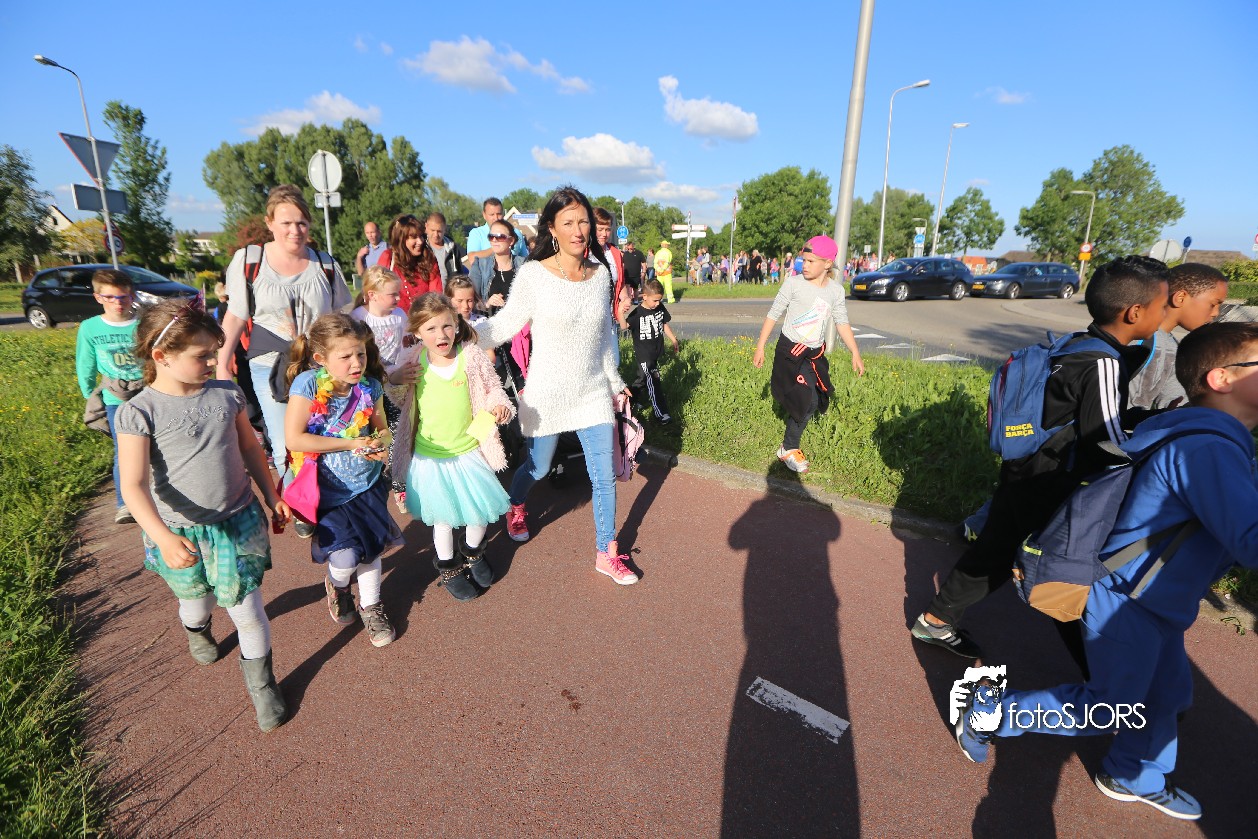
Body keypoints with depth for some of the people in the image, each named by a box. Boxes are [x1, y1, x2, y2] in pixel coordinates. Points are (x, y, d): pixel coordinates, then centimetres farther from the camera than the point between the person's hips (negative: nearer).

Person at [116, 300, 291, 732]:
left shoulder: (227, 394, -5)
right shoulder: (141, 412, -17)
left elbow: (250, 448, 8)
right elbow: (134, 484, -23)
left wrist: (271, 497, 13)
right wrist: (162, 536, -36)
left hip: (238, 521, 1)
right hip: (181, 532, -1)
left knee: (246, 608, 4)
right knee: (197, 597, 25)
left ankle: (261, 684, 25)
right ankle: (197, 630, 62)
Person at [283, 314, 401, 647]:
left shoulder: (369, 387, -7)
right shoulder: (307, 384, -18)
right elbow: (294, 438, -21)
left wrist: (381, 446, -15)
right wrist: (350, 443, -22)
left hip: (367, 482, 3)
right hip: (328, 488, -3)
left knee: (371, 547, 10)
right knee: (347, 556, -4)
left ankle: (370, 606, 37)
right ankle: (337, 585, 35)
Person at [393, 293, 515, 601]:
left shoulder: (471, 355, -13)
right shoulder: (415, 362, -9)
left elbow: (492, 388, -3)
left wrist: (500, 406, -23)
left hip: (470, 451, 0)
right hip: (430, 455, 0)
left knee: (481, 511, 11)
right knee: (442, 516, 16)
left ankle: (473, 551, 44)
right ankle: (447, 565, 42)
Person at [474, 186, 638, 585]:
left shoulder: (601, 273, 2)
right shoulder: (533, 274, -11)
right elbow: (505, 324, -8)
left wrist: (614, 380, 21)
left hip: (593, 392, 4)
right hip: (547, 394, -3)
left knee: (604, 476, 5)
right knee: (538, 467, 14)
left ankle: (606, 553, 24)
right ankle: (514, 508, 50)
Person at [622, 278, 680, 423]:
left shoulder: (660, 308, 0)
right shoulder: (637, 313, -20)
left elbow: (665, 325, 14)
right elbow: (624, 326, -33)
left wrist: (674, 341, 19)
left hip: (655, 353, 7)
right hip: (643, 356, -7)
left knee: (643, 378, 22)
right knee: (654, 383, -5)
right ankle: (661, 413, 3)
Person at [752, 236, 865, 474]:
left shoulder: (836, 290, 1)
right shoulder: (794, 283, -10)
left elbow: (842, 323, 8)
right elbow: (773, 315, -7)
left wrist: (855, 354, 5)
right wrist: (760, 347, -8)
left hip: (816, 354, 5)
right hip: (790, 351, -4)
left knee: (811, 402, 3)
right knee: (806, 402, -9)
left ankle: (789, 448, 20)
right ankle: (789, 449, 10)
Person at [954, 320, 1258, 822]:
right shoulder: (1207, 449, -28)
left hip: (1158, 602, 10)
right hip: (1127, 602, -10)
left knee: (1166, 695, 23)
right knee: (1106, 710, 4)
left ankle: (1134, 777, 44)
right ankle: (990, 712, 15)